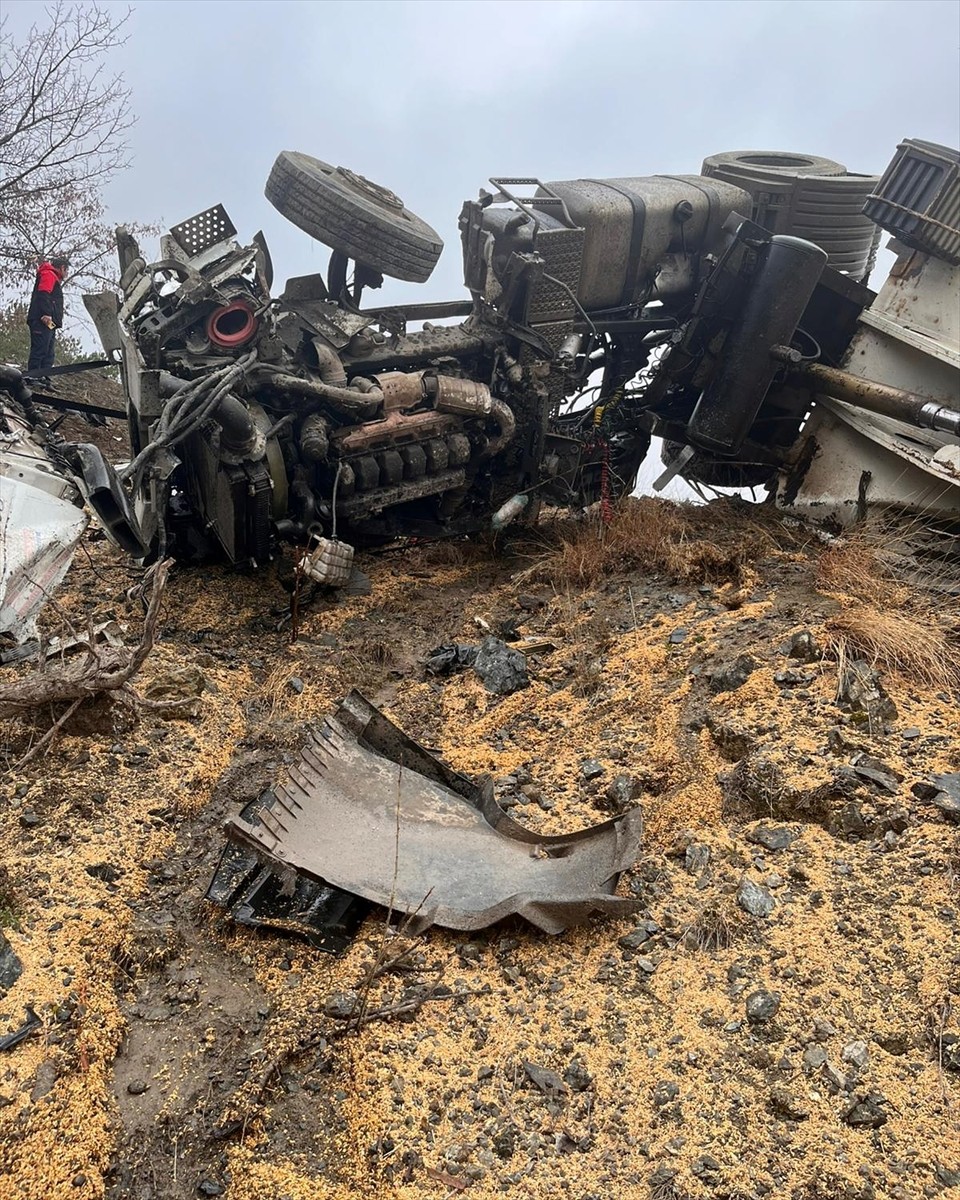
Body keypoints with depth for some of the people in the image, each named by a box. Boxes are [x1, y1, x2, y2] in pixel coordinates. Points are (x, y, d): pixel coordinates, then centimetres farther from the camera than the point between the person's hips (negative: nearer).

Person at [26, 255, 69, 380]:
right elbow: (43, 295, -16)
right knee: (39, 351, -15)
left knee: (48, 354, 7)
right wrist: (47, 314, -26)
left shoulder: (53, 278, 32)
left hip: (49, 323, 10)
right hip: (43, 322, -10)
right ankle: (33, 378, -18)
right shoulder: (49, 275, 0)